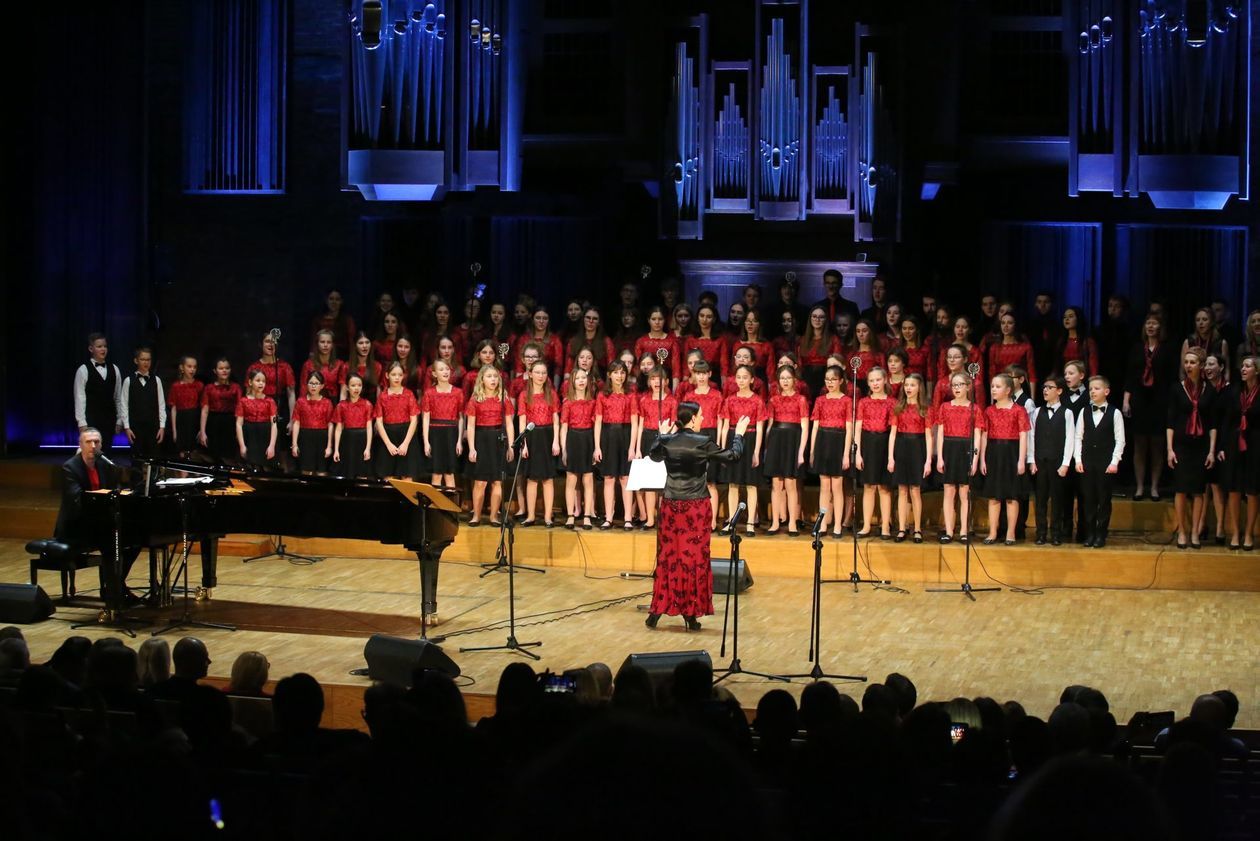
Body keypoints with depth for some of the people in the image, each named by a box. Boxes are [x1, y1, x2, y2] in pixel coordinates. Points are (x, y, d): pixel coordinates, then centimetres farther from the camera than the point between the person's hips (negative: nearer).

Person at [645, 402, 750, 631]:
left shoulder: (668, 441, -1)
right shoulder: (703, 443, -12)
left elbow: (653, 456, 21)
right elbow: (732, 456, -2)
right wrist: (739, 434, 13)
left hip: (671, 506, 3)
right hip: (696, 507, -3)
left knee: (667, 556, 10)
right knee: (694, 557, 4)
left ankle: (657, 610, 10)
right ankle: (691, 614, 7)